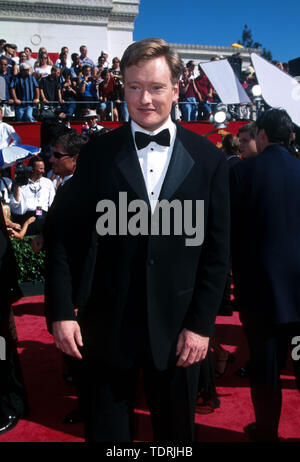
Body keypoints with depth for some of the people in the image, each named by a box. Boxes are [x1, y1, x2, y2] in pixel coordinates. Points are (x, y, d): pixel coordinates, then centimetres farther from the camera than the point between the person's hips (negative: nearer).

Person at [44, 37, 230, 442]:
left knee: (176, 430, 19)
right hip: (107, 328, 0)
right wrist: (61, 311, -6)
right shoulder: (98, 154, -2)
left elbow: (217, 250, -1)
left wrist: (201, 323, -4)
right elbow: (66, 237, -1)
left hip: (178, 330, 1)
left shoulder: (207, 159, -1)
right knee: (105, 431, 16)